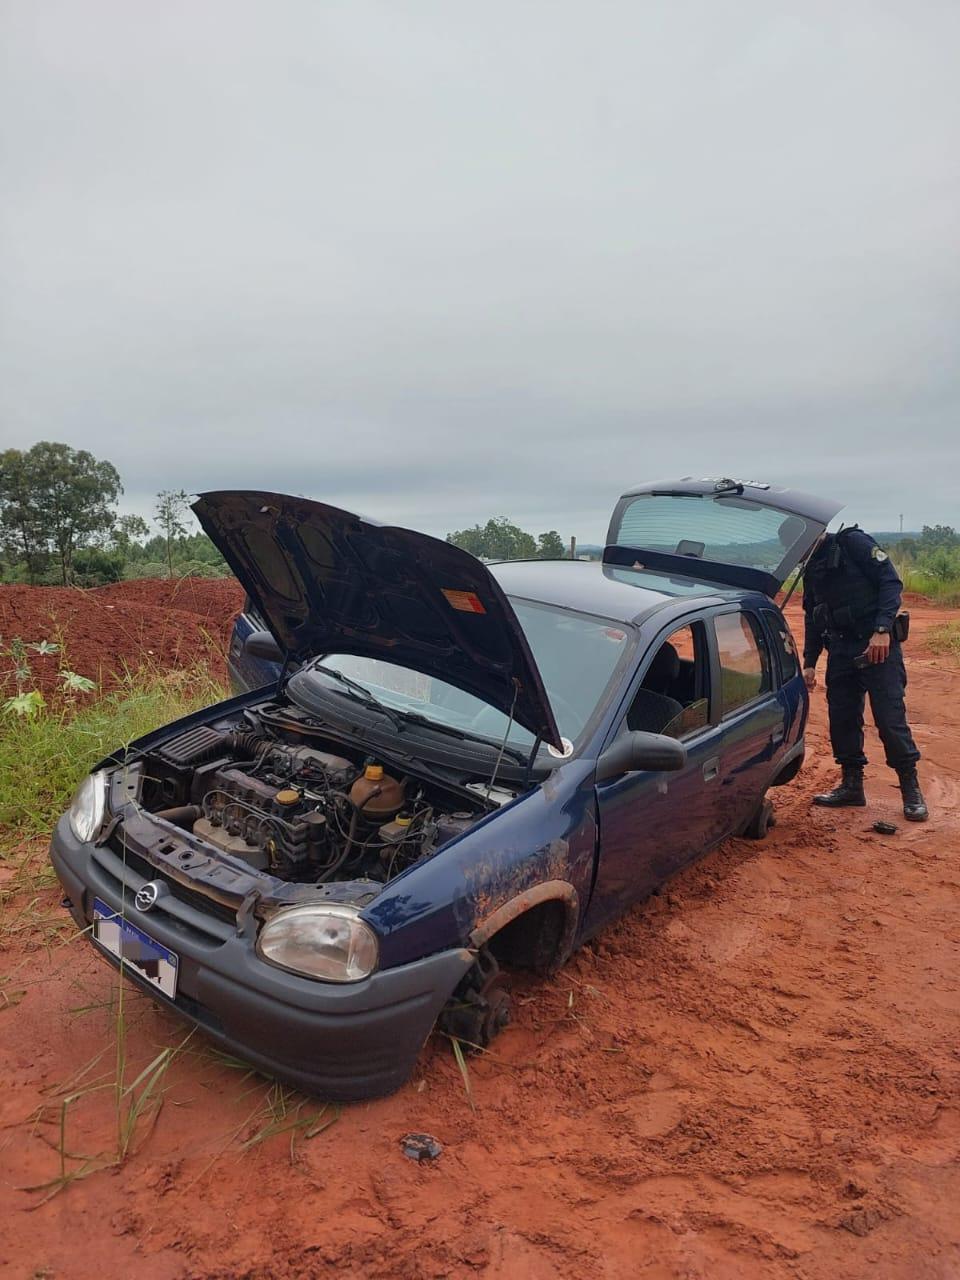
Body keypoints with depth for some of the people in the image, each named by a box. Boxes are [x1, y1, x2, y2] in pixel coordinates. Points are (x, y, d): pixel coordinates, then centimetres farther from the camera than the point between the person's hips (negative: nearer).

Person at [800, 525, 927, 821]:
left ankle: (911, 789, 7)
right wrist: (809, 662, 15)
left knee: (890, 717, -6)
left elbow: (891, 582, -13)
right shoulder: (812, 567, 15)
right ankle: (851, 785, 19)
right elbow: (812, 617, 20)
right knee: (842, 719, 7)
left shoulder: (853, 542, -6)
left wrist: (882, 630, -23)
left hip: (878, 645, -7)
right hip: (840, 650, 7)